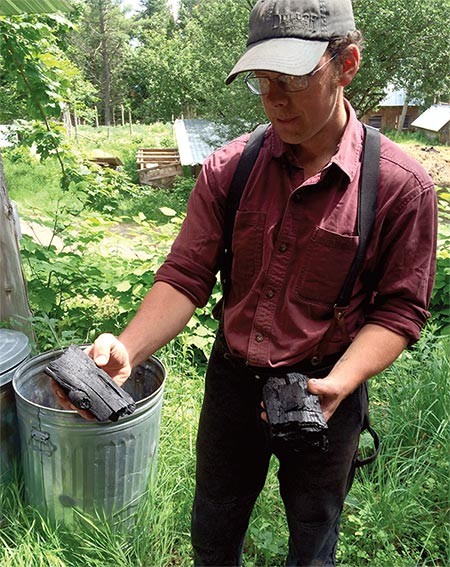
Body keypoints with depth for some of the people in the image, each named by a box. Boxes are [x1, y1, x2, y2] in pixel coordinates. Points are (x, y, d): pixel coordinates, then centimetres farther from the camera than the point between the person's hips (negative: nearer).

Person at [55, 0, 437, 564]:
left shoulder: (402, 186, -16)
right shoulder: (227, 168, -9)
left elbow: (400, 307, -10)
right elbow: (185, 276, -10)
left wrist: (339, 383, -25)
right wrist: (127, 349, -25)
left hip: (321, 394, -2)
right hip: (232, 379, 3)